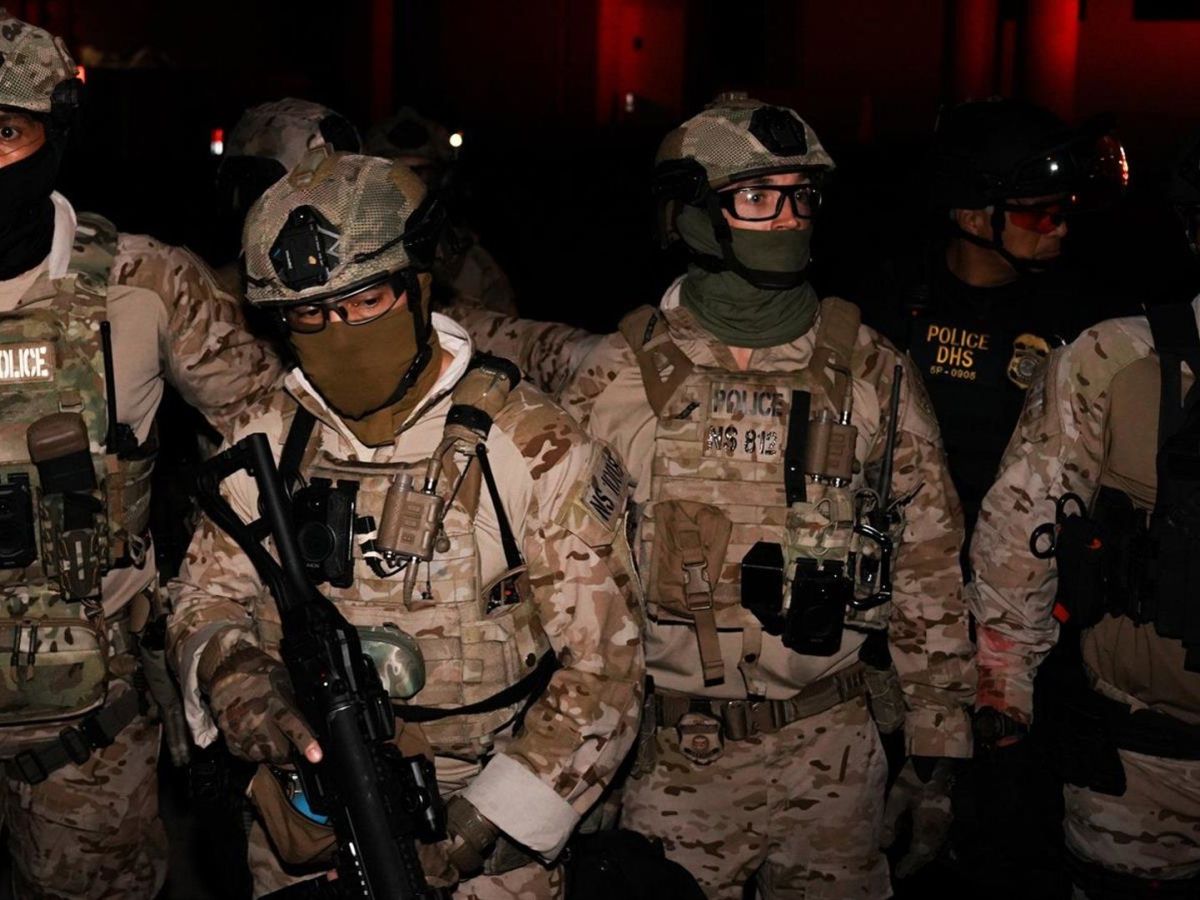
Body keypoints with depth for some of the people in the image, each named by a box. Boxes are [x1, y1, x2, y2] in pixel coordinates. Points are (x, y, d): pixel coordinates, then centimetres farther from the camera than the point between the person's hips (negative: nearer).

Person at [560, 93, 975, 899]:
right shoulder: (619, 379, -4)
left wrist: (937, 750, 3)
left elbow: (929, 567, 4)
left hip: (832, 749, 1)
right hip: (669, 760, -1)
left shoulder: (872, 374, -1)